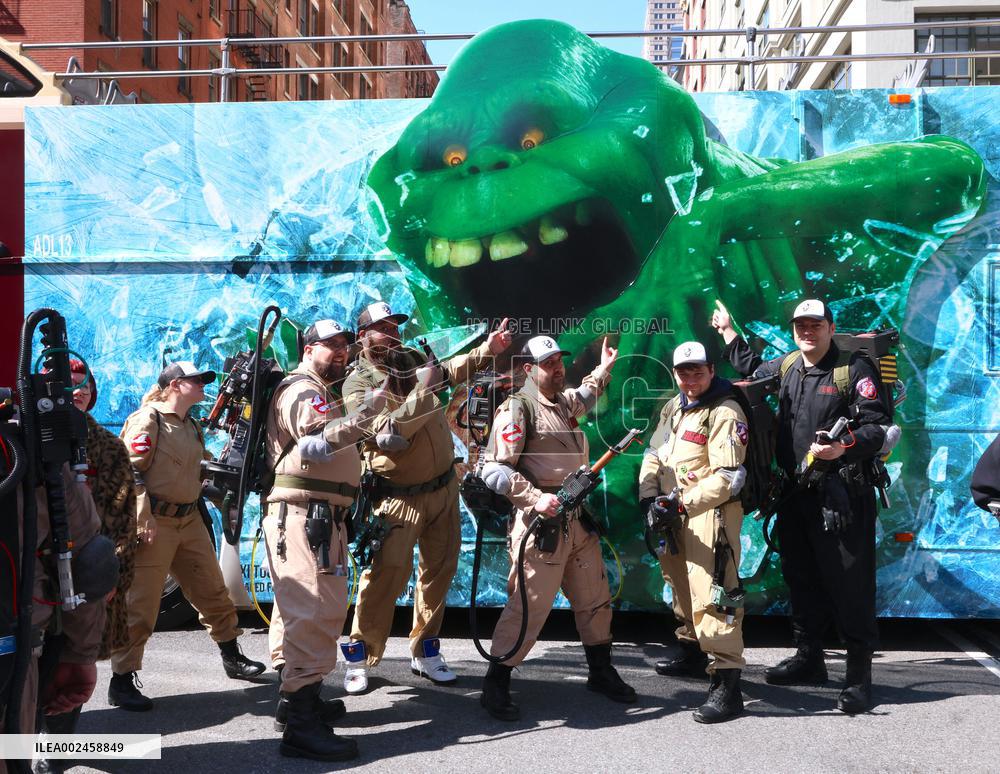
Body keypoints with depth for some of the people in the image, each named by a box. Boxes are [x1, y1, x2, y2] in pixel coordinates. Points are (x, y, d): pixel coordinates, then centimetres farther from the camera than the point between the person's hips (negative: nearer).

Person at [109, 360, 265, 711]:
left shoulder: (192, 427, 17)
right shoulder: (147, 420, -9)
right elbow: (130, 471, -16)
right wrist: (143, 521, -21)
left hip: (190, 521, 8)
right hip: (155, 524, -8)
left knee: (213, 593, 15)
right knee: (140, 606, -4)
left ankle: (232, 657, 30)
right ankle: (122, 682, 5)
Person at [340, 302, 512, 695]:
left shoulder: (411, 359, 6)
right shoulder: (358, 384, -13)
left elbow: (451, 370, -3)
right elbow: (388, 434, -25)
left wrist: (487, 350, -18)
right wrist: (423, 390, -29)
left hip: (444, 488, 6)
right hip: (400, 498, -6)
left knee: (439, 571, 13)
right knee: (384, 578, -7)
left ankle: (425, 651, 26)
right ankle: (359, 657, 10)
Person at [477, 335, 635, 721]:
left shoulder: (564, 401, 14)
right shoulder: (518, 408, -11)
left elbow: (583, 400, 43)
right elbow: (494, 470, -17)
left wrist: (603, 369, 41)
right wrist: (535, 498, -24)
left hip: (578, 519, 8)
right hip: (541, 522, -8)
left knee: (595, 598, 16)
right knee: (529, 605, -6)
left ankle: (600, 671, 34)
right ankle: (495, 685, 7)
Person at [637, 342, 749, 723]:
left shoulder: (725, 413, -12)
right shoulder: (674, 408, 14)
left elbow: (728, 477, -19)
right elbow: (653, 454, 13)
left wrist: (682, 503, -23)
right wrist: (649, 496, -4)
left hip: (710, 515, -9)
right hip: (674, 515, 9)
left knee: (711, 596, -15)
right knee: (681, 585, 22)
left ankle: (727, 682, -12)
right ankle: (692, 647, 43)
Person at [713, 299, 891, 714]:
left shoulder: (853, 369, -7)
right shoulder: (786, 367, 13)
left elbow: (878, 427, -12)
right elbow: (753, 369, 35)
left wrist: (845, 446, -29)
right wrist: (727, 331, 37)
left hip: (842, 496, -7)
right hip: (795, 494, 7)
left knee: (850, 585, -5)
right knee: (801, 581, 15)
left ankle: (859, 675, 3)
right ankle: (808, 659, 29)